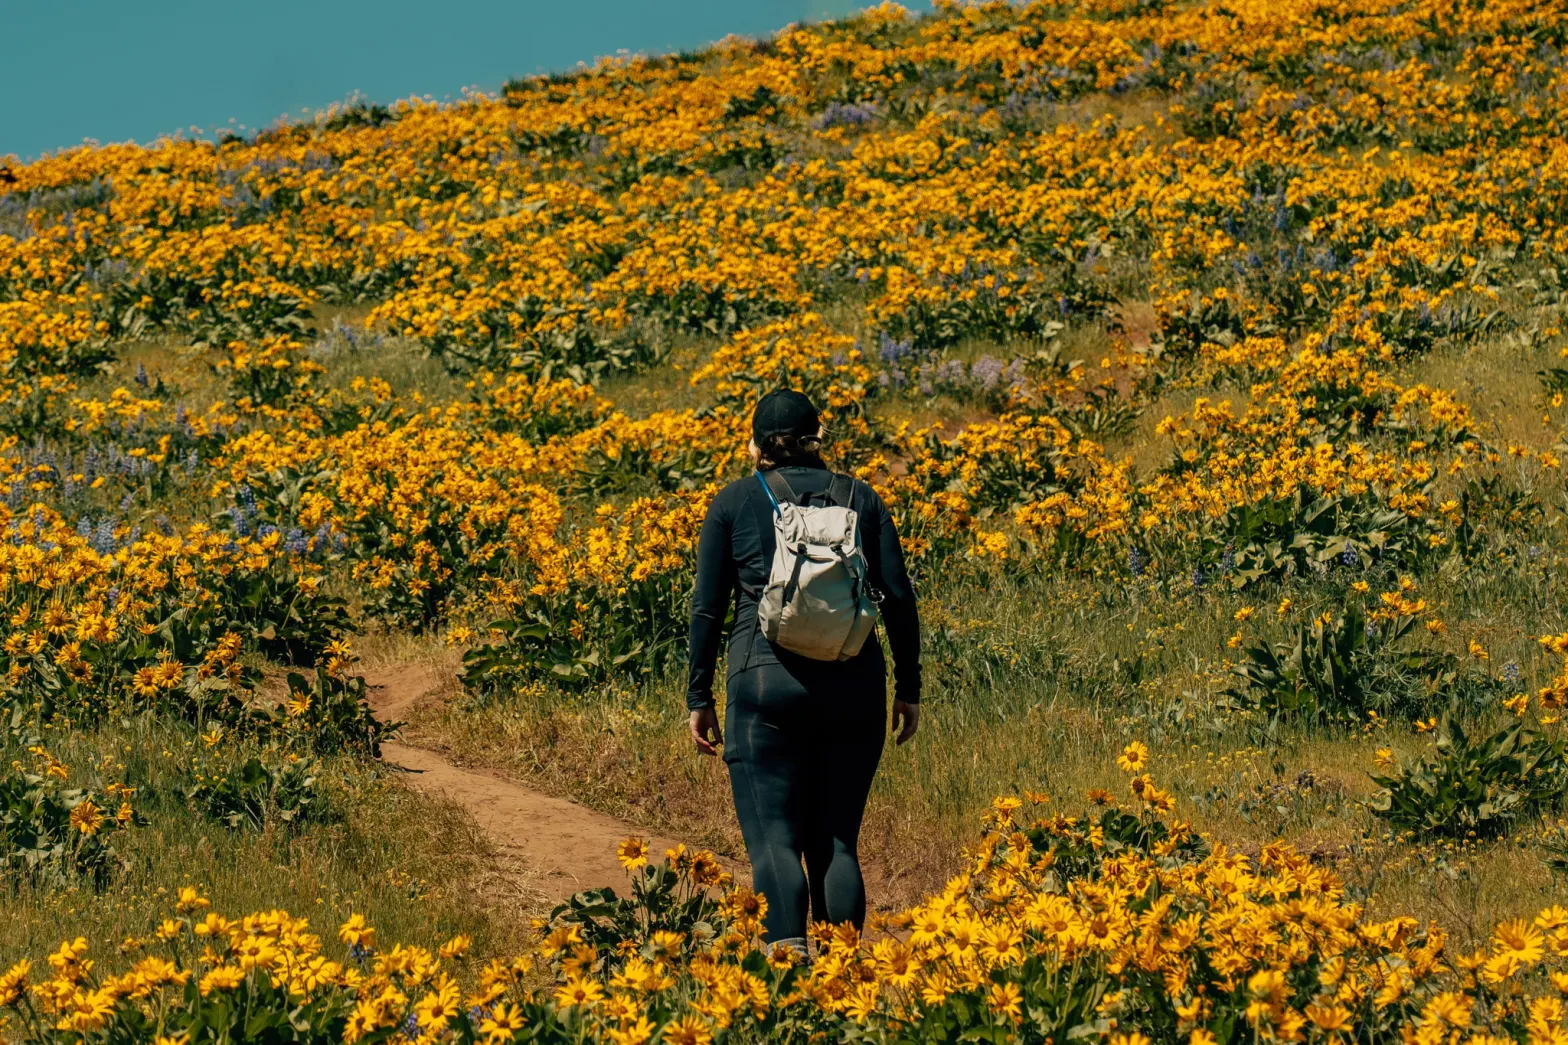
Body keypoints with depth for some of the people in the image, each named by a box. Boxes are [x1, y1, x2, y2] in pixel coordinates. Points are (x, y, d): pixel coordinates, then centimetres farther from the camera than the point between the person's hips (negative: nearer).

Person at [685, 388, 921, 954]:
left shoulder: (733, 502, 10)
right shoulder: (861, 497, 14)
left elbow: (707, 608, 7)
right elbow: (898, 597, 9)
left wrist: (699, 697, 12)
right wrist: (909, 687, 14)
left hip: (767, 676, -2)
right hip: (855, 679, 2)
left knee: (775, 837, -6)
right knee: (837, 841, 9)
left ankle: (788, 951, -26)